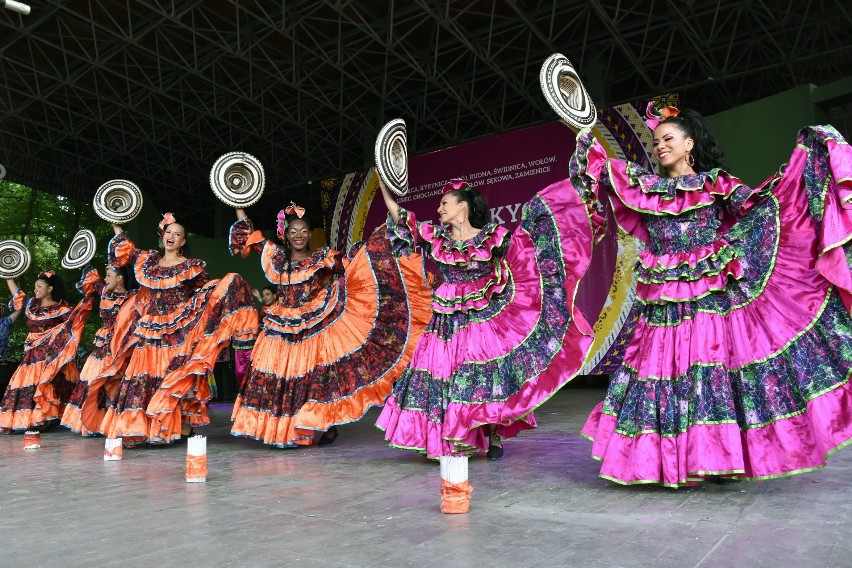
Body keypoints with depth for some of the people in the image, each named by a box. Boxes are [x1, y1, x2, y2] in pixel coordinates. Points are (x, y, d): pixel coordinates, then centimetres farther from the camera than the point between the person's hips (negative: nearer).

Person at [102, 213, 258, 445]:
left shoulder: (191, 266, 3)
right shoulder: (149, 260, 14)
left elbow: (208, 291, 5)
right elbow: (124, 250, 29)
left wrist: (231, 284, -7)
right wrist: (116, 225, 30)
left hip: (179, 332, -4)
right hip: (149, 331, 4)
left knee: (176, 377, -7)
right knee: (146, 377, 1)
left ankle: (183, 425, -3)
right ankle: (142, 427, 7)